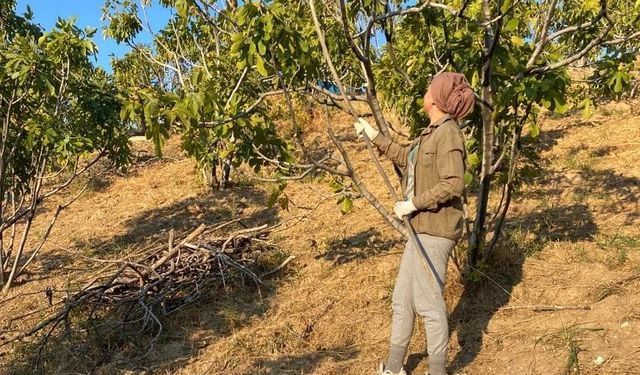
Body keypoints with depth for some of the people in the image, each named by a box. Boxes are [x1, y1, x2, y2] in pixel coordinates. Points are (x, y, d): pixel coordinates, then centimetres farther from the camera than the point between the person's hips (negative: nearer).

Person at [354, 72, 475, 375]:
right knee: (402, 299, 15)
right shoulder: (433, 132, 13)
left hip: (435, 230, -10)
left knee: (428, 302, -2)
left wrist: (413, 203, -19)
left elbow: (453, 184, -24)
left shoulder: (448, 133, -16)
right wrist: (375, 136, 29)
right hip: (423, 228, 10)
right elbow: (406, 156, 29)